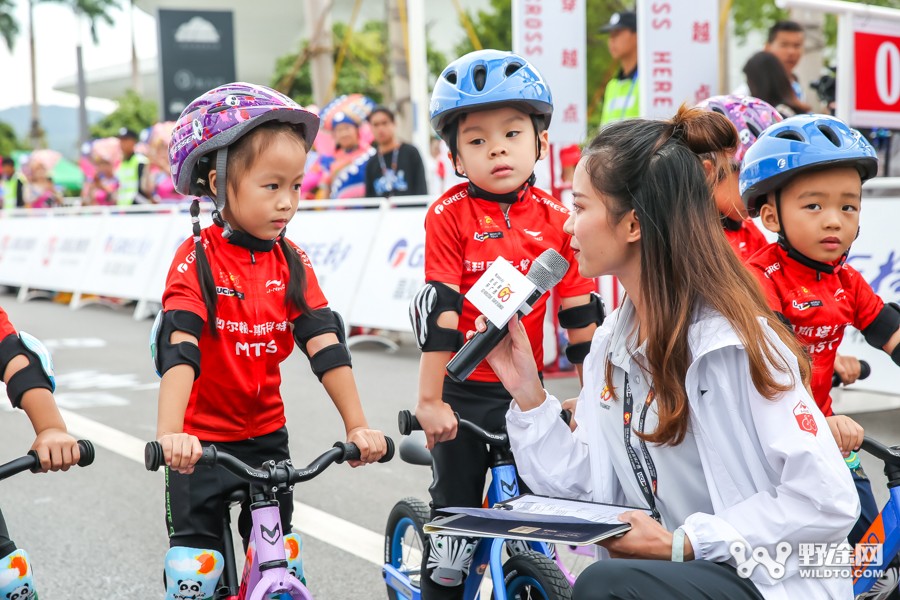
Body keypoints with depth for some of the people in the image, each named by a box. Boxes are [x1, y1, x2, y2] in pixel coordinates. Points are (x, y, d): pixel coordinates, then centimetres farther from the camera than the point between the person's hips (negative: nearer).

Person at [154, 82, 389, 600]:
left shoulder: (291, 262, -2)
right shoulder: (197, 259, -16)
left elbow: (324, 341, -8)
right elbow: (178, 348, -27)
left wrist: (357, 424, -14)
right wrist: (170, 432, -39)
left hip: (267, 436, 4)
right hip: (202, 442, -4)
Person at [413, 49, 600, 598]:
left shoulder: (555, 219, -3)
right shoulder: (449, 215, -12)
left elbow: (580, 312, 1)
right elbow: (438, 309, -16)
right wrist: (429, 400, -17)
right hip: (463, 391, -3)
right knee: (456, 510, 5)